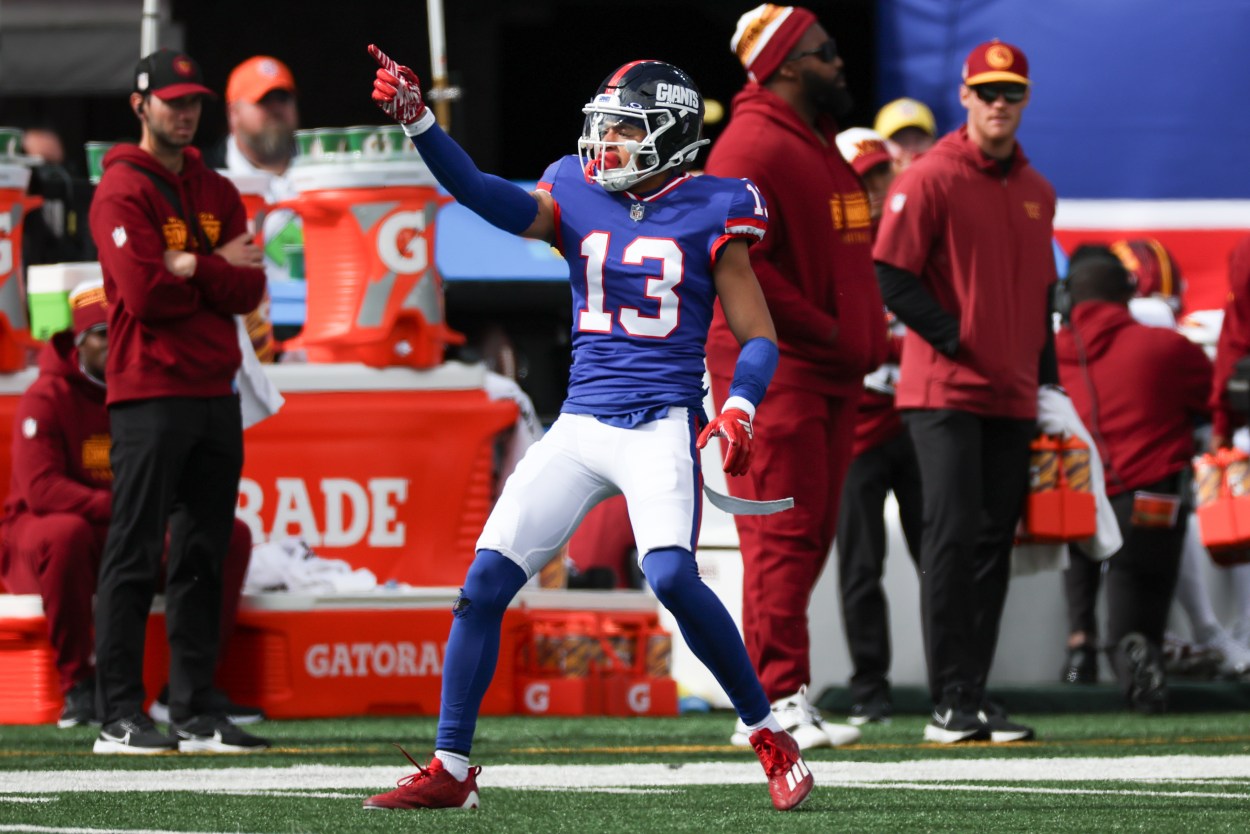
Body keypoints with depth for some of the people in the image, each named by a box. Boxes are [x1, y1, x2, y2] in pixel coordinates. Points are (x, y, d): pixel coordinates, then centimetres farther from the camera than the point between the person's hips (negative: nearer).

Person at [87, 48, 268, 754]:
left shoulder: (219, 194, 18)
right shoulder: (123, 192, -4)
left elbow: (251, 291, 7)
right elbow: (144, 293, -16)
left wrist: (190, 268, -9)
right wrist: (220, 272, -3)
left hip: (214, 396, 7)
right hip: (149, 396, -7)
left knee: (203, 557, 7)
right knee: (135, 556, -7)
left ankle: (198, 713, 11)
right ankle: (120, 716, -7)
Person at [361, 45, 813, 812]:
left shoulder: (706, 216, -1)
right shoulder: (576, 200, 7)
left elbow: (759, 337, 2)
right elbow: (484, 195, -10)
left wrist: (739, 410, -18)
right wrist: (417, 120, -24)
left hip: (664, 425, -4)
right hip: (581, 425, 4)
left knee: (671, 577, -25)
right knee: (485, 582, -3)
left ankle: (769, 736, -6)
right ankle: (451, 770, 7)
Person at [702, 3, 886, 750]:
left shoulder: (821, 148, 21)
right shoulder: (754, 147, -12)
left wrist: (864, 338, 12)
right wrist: (823, 330, -17)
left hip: (831, 375, 10)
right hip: (772, 367, -10)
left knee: (810, 538, 11)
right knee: (784, 533, -12)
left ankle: (766, 707, 16)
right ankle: (779, 700, -13)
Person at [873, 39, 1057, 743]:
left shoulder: (1037, 191, 15)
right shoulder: (930, 179, -5)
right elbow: (894, 278, -9)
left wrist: (1048, 381, 14)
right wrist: (956, 340, -14)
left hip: (1013, 399, 6)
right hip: (946, 392, -6)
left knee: (995, 545, 6)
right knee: (955, 538, -11)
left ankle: (976, 697, 10)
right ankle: (952, 703, -10)